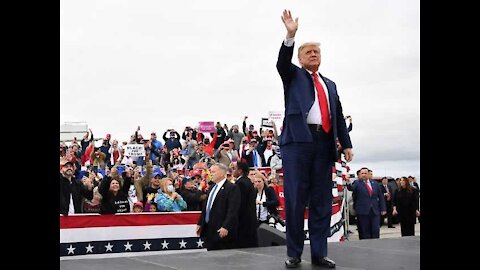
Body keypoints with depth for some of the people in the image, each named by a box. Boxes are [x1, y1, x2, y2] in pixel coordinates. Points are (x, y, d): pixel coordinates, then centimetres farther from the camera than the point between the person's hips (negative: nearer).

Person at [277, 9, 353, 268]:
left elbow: (339, 116, 19)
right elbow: (282, 62, -8)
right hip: (298, 140, -4)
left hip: (324, 142, 4)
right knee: (295, 198, -4)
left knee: (322, 199, 4)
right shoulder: (293, 75, 15)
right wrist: (290, 35, -22)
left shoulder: (330, 84, 25)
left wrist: (346, 144, 9)